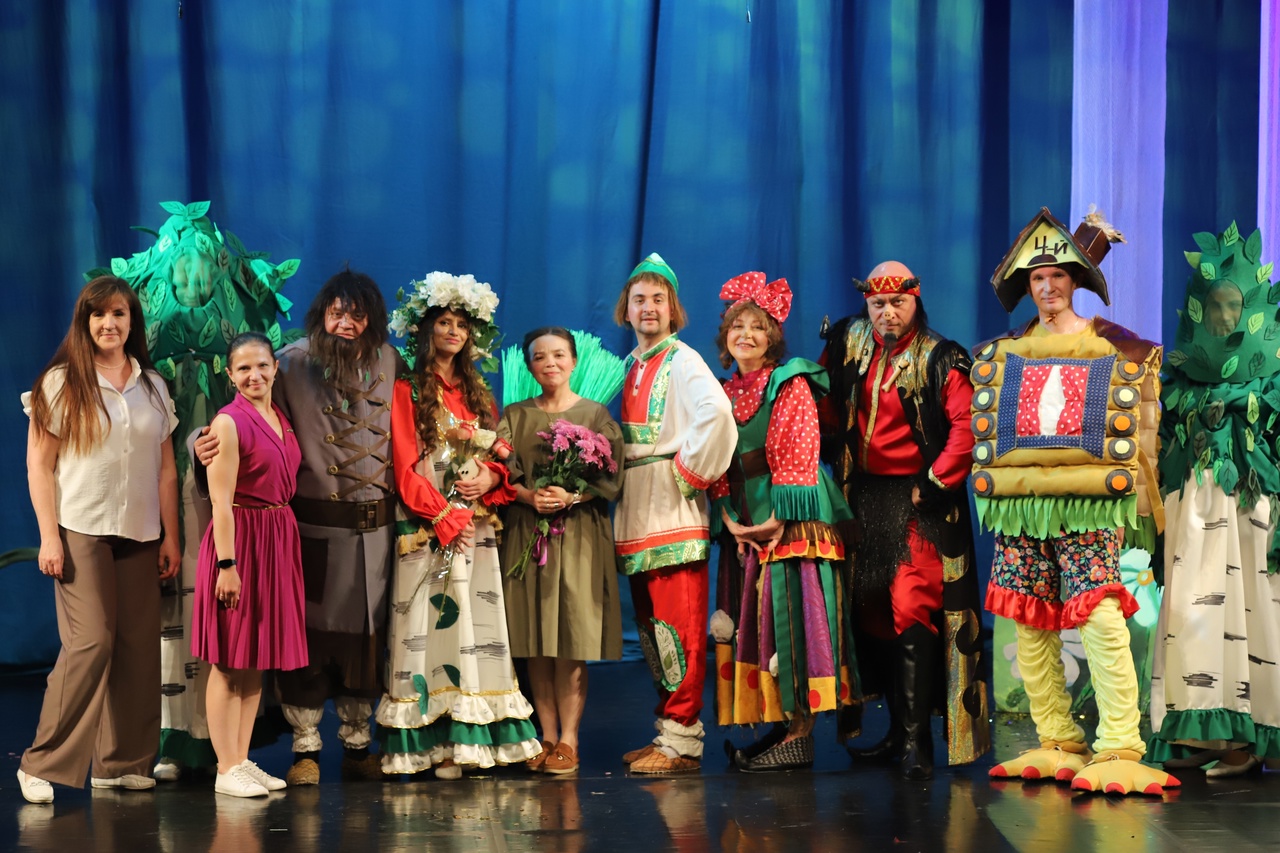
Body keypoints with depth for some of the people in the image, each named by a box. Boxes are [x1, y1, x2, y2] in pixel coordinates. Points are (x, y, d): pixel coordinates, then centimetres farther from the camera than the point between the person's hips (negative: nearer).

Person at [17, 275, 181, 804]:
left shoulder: (152, 386, 13)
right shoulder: (61, 383, 1)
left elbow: (166, 469, 15)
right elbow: (39, 465, -1)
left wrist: (171, 537, 10)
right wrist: (48, 536, -8)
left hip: (140, 536, 4)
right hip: (81, 530, -4)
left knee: (138, 646, 1)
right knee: (91, 642, -13)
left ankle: (121, 764, 12)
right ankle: (43, 765, -4)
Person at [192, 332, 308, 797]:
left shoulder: (281, 419, 12)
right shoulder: (230, 422, -11)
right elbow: (221, 501, -15)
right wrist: (227, 564, -21)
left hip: (279, 540, 8)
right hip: (240, 537, -8)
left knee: (257, 661, 11)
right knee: (230, 662, -3)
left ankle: (243, 760, 17)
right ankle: (226, 769, 1)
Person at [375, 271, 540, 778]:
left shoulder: (478, 392, 17)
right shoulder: (407, 391, -1)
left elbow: (499, 456, 18)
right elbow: (405, 468, -7)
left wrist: (490, 477, -5)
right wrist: (447, 518, -14)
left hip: (477, 528, 5)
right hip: (428, 529, -5)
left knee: (477, 625, 1)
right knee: (433, 625, -8)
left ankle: (476, 736, 1)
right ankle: (436, 742, -8)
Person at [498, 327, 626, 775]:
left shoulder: (595, 415, 6)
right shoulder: (514, 417, 12)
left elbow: (610, 478, -1)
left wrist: (572, 496, -17)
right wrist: (531, 497, -14)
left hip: (580, 535, -2)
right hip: (526, 533, 2)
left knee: (572, 640, -6)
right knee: (534, 640, 0)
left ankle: (568, 739, -3)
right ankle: (547, 736, 7)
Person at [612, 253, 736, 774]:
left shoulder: (682, 361, -8)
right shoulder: (630, 368, 18)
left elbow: (716, 410, -26)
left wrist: (690, 470, -19)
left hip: (673, 513, -9)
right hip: (637, 516, 9)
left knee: (677, 628, -8)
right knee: (651, 628, 11)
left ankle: (681, 740, -6)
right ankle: (670, 730, 18)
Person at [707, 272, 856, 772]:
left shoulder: (791, 385, -3)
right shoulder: (724, 394, 15)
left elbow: (798, 455, -11)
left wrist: (780, 518, -18)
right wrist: (729, 517, -3)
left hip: (790, 522, -7)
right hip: (743, 528, 7)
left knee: (790, 618, -9)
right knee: (752, 621, 5)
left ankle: (799, 735, -8)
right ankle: (777, 724, 10)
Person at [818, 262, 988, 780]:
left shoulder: (941, 361, -6)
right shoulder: (847, 347, 8)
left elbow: (965, 425, -13)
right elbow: (825, 406, 19)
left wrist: (937, 482, -17)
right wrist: (831, 458, 10)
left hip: (918, 503, -5)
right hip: (862, 499, 6)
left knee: (912, 612, -14)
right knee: (871, 614, 7)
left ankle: (917, 738, -13)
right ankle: (899, 729, 16)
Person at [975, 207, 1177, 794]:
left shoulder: (1116, 350, 5)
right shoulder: (1000, 354, 16)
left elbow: (1136, 433, 4)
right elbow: (983, 433, 19)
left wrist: (1134, 494, -2)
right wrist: (989, 490, 12)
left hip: (1088, 506, -4)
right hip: (1019, 507, 4)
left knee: (1101, 619, -14)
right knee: (1029, 624, 4)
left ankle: (1119, 750, -14)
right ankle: (1057, 745, 13)